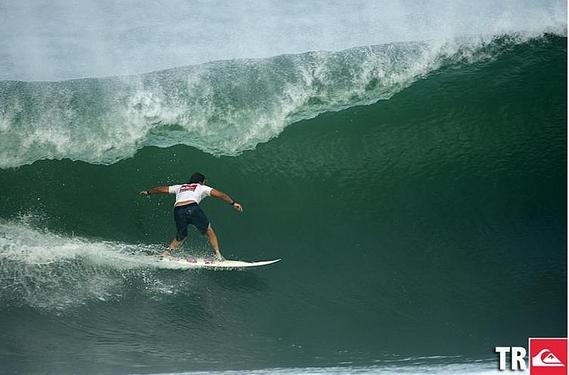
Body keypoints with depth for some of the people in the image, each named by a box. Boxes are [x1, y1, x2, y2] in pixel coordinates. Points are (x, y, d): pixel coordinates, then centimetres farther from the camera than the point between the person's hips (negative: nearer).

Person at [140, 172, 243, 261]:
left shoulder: (180, 187, 35)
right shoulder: (202, 187, 25)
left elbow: (162, 189, 43)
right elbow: (220, 194, 17)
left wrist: (148, 192, 55)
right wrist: (233, 203, 16)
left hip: (178, 211, 4)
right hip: (192, 208, -4)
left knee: (180, 237, 24)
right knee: (209, 231, 12)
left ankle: (167, 252, 6)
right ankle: (218, 255, 4)